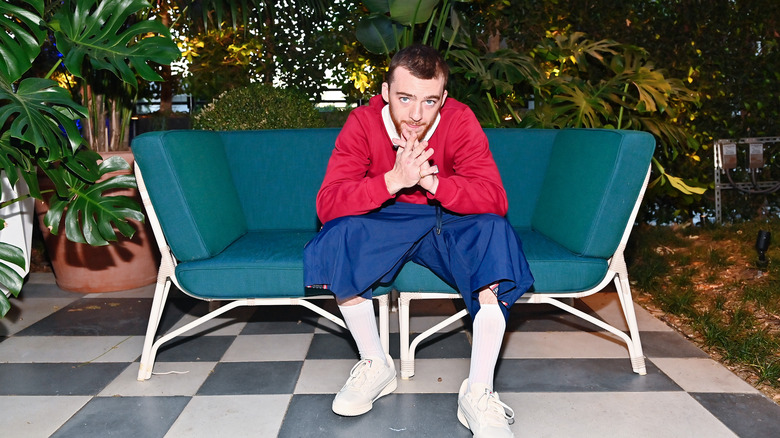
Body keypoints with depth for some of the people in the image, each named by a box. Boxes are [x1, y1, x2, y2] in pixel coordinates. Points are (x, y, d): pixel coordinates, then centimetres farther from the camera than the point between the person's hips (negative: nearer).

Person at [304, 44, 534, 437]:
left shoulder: (460, 120, -16)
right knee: (339, 235, -30)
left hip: (448, 223, 0)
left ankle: (478, 393, -25)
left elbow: (494, 199, -25)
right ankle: (376, 367, -10)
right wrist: (394, 180, -41)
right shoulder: (363, 122, -16)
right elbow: (327, 204, -27)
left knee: (494, 231, -30)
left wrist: (432, 181, -40)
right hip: (384, 224, 0)